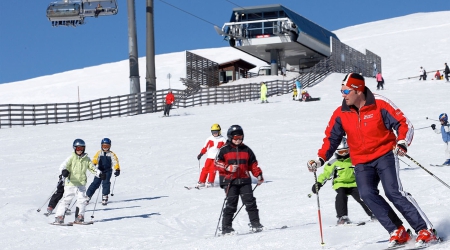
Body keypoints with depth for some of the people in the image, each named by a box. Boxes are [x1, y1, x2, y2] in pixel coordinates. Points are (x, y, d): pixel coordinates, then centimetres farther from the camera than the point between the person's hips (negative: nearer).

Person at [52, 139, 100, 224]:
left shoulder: (86, 159, 9)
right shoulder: (72, 158, -3)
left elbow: (92, 168, 19)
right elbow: (63, 166, -14)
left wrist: (99, 173, 4)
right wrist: (64, 171, -36)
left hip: (81, 183, 4)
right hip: (71, 183, -4)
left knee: (82, 199, -4)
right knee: (66, 200, -6)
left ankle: (79, 218, 7)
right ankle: (59, 217, -2)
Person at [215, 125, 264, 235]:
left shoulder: (246, 150, 13)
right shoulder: (224, 150, 2)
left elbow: (253, 164, 17)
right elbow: (217, 162, -3)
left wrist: (258, 175, 6)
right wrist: (228, 167, -18)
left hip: (244, 180, 3)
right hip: (229, 181, -3)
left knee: (250, 201, -4)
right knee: (231, 204, -7)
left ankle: (255, 223, 5)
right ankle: (226, 227, -2)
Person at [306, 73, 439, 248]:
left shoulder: (380, 105, -11)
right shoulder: (340, 114, 0)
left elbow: (404, 124, -8)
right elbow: (331, 138, 9)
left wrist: (402, 143, -26)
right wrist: (320, 159, -4)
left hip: (385, 155, -4)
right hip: (361, 163, 4)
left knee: (393, 191, -20)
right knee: (367, 194, -20)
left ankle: (426, 230, -15)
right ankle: (397, 232, -15)